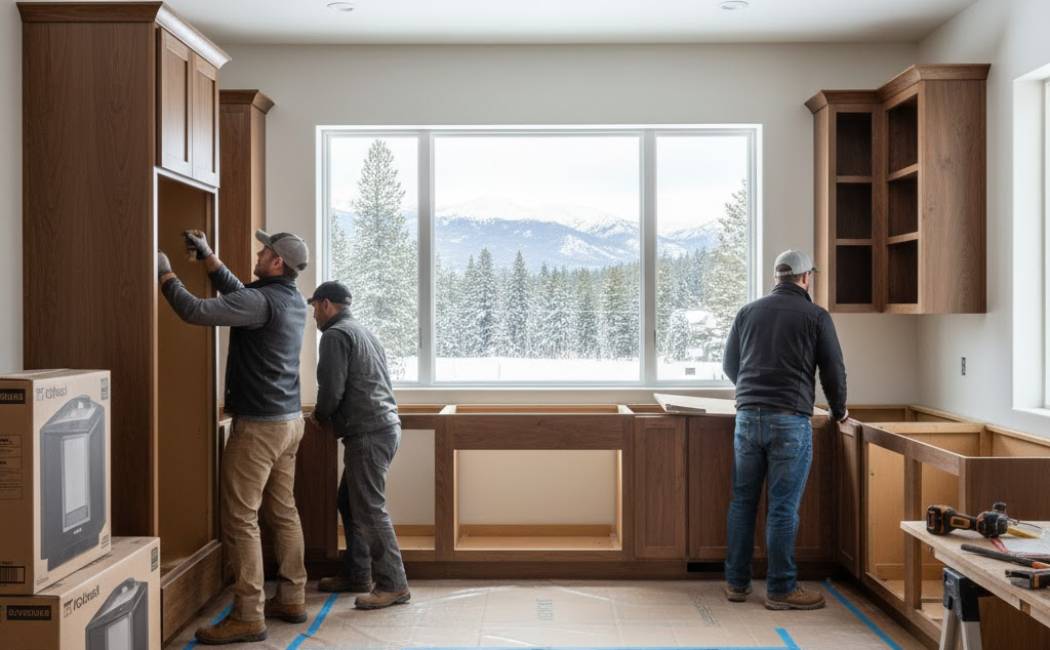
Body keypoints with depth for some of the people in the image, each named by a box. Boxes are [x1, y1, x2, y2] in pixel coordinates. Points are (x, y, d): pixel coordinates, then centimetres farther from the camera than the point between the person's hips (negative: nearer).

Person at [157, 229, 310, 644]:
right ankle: (291, 599, 21)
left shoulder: (262, 301, -19)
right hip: (289, 420, 9)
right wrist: (208, 258, 20)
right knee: (283, 512, 14)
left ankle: (248, 617, 1)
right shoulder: (293, 300, 8)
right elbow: (238, 293, 22)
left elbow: (196, 311, -25)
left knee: (240, 519, -3)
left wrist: (166, 275, -10)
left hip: (259, 424, -9)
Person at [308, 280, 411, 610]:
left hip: (367, 432, -10)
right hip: (386, 425, 10)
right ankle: (357, 575, 23)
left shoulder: (335, 335, -9)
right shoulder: (363, 332, 21)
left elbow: (332, 389, -16)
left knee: (370, 509, -6)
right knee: (350, 502, 16)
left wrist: (320, 416, 4)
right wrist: (330, 415, 22)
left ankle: (393, 585, -2)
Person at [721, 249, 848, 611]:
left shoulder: (748, 312, 12)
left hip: (748, 416, 4)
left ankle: (736, 583, 17)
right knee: (783, 507, 0)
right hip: (790, 419, -4)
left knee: (742, 501, 11)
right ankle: (780, 590, 7)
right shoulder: (816, 316, 1)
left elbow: (729, 365, 20)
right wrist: (839, 410, 23)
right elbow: (833, 371, 5)